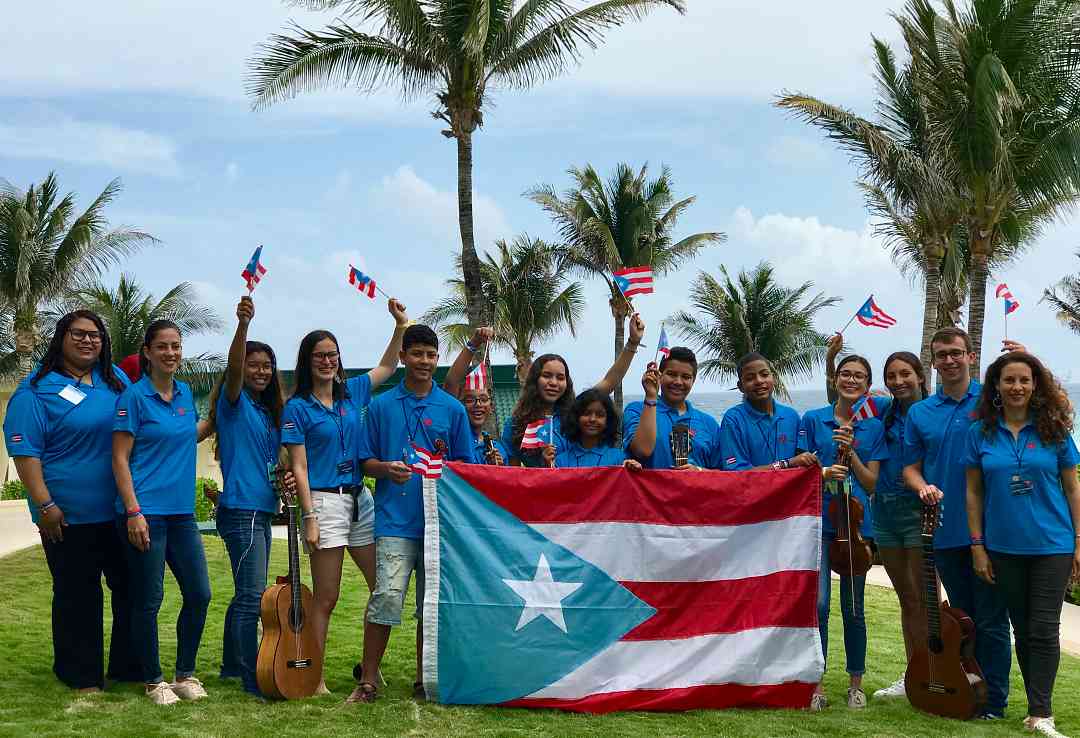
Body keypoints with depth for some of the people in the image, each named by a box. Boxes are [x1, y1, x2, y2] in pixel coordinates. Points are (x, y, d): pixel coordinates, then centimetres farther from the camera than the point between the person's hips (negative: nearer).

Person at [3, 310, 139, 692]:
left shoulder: (116, 380, 10)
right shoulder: (36, 390, -7)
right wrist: (45, 506, -17)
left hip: (120, 512, 6)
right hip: (69, 517, -5)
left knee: (133, 589, 11)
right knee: (78, 597, 5)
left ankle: (130, 667, 25)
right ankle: (82, 677, 19)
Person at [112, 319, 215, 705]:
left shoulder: (184, 393, 11)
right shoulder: (134, 396, -7)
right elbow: (120, 459, -10)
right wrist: (134, 511, -16)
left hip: (181, 512, 7)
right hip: (145, 513, -6)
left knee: (199, 594, 7)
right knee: (148, 600, 2)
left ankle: (185, 674, 22)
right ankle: (153, 680, 17)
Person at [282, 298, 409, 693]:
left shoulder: (351, 392, 11)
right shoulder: (297, 408, -3)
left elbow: (387, 367, 25)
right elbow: (299, 468, -7)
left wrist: (401, 324, 16)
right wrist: (309, 517, -14)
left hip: (360, 498, 6)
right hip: (325, 501, -6)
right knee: (325, 598, -2)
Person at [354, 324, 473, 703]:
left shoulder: (452, 409, 9)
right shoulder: (381, 406, 7)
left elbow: (465, 463, 12)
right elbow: (366, 461, 9)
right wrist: (386, 468, -12)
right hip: (395, 518, -2)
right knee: (387, 597, -12)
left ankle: (424, 679, 20)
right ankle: (367, 681, 0)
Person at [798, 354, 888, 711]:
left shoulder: (874, 427, 8)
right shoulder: (813, 420, 4)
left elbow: (871, 483, 4)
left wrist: (851, 452, -10)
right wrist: (823, 473, -14)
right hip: (819, 520, -1)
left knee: (853, 608, 8)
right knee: (819, 603, -9)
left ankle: (856, 682, 21)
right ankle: (816, 683, 2)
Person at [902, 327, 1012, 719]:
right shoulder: (919, 413, 9)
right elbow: (910, 467, 13)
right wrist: (922, 486, -10)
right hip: (945, 530, 4)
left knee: (991, 619, 0)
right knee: (961, 615, 15)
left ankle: (993, 700, 10)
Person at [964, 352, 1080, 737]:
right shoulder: (981, 433, 1)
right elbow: (974, 493, 4)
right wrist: (977, 546, -1)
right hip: (1004, 547, 2)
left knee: (1044, 629, -3)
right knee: (1022, 628, 10)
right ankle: (1038, 706, 21)